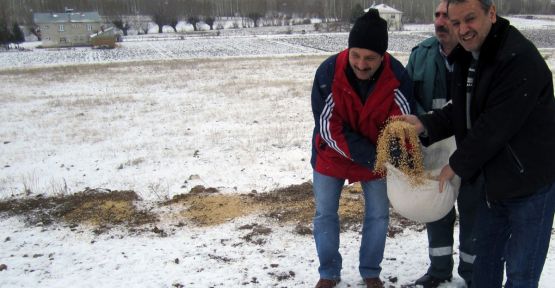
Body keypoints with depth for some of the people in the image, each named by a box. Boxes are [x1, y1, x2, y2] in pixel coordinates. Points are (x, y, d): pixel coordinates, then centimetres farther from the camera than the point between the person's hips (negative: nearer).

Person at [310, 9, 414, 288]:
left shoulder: (398, 76, -25)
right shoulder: (328, 72, -28)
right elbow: (328, 129, -25)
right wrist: (372, 158, -30)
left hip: (377, 158, 1)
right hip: (332, 156, -1)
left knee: (378, 215, 9)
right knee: (325, 214, 7)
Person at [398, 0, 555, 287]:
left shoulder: (520, 59, -25)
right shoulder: (468, 57, 4)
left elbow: (495, 126, -26)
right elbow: (462, 111, 10)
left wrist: (457, 164, -14)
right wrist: (424, 124, -7)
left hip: (531, 182, -8)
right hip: (493, 180, 8)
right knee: (485, 257, 23)